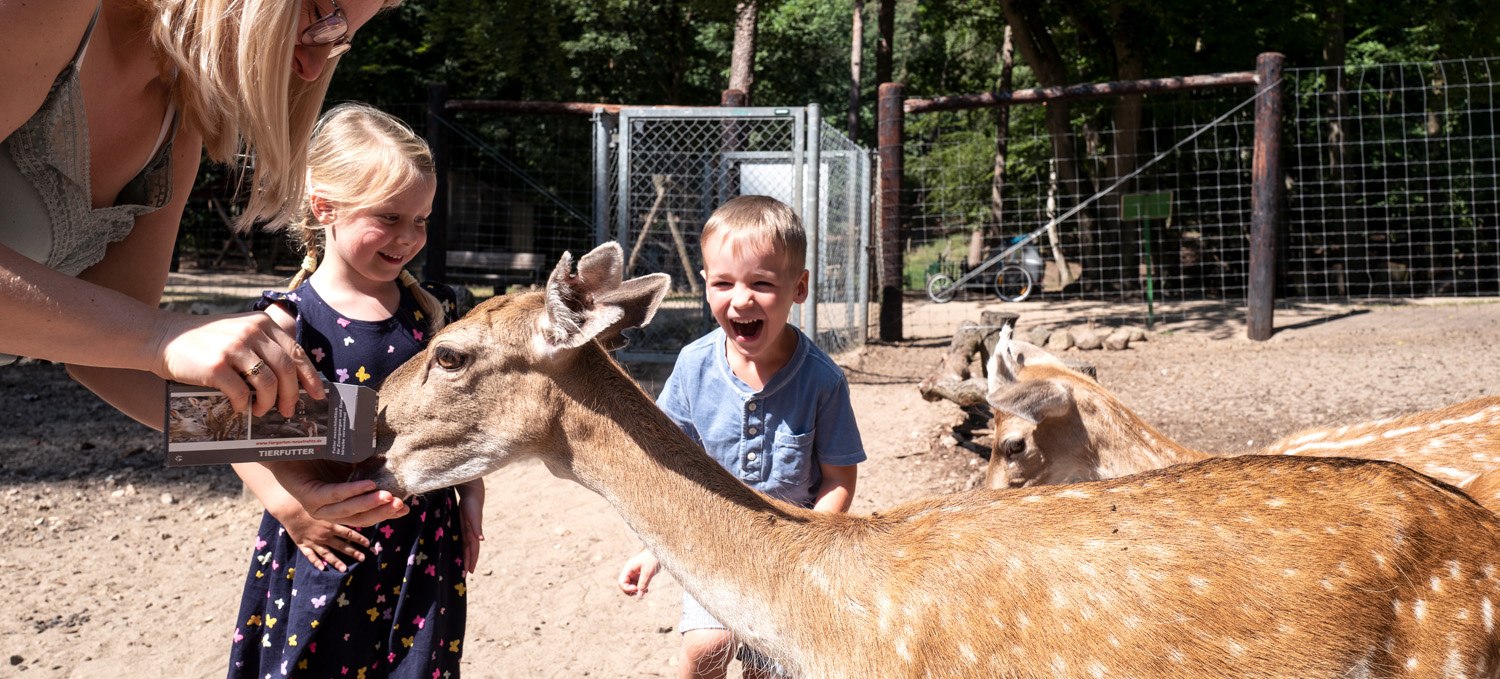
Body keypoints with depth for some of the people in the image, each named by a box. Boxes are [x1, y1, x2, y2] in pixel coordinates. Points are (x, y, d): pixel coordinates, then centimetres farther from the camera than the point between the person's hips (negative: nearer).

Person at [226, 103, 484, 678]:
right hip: (329, 541, -3)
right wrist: (287, 507, -14)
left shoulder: (425, 311, 2)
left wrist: (470, 495, 10)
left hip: (424, 545, 3)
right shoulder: (292, 319, -10)